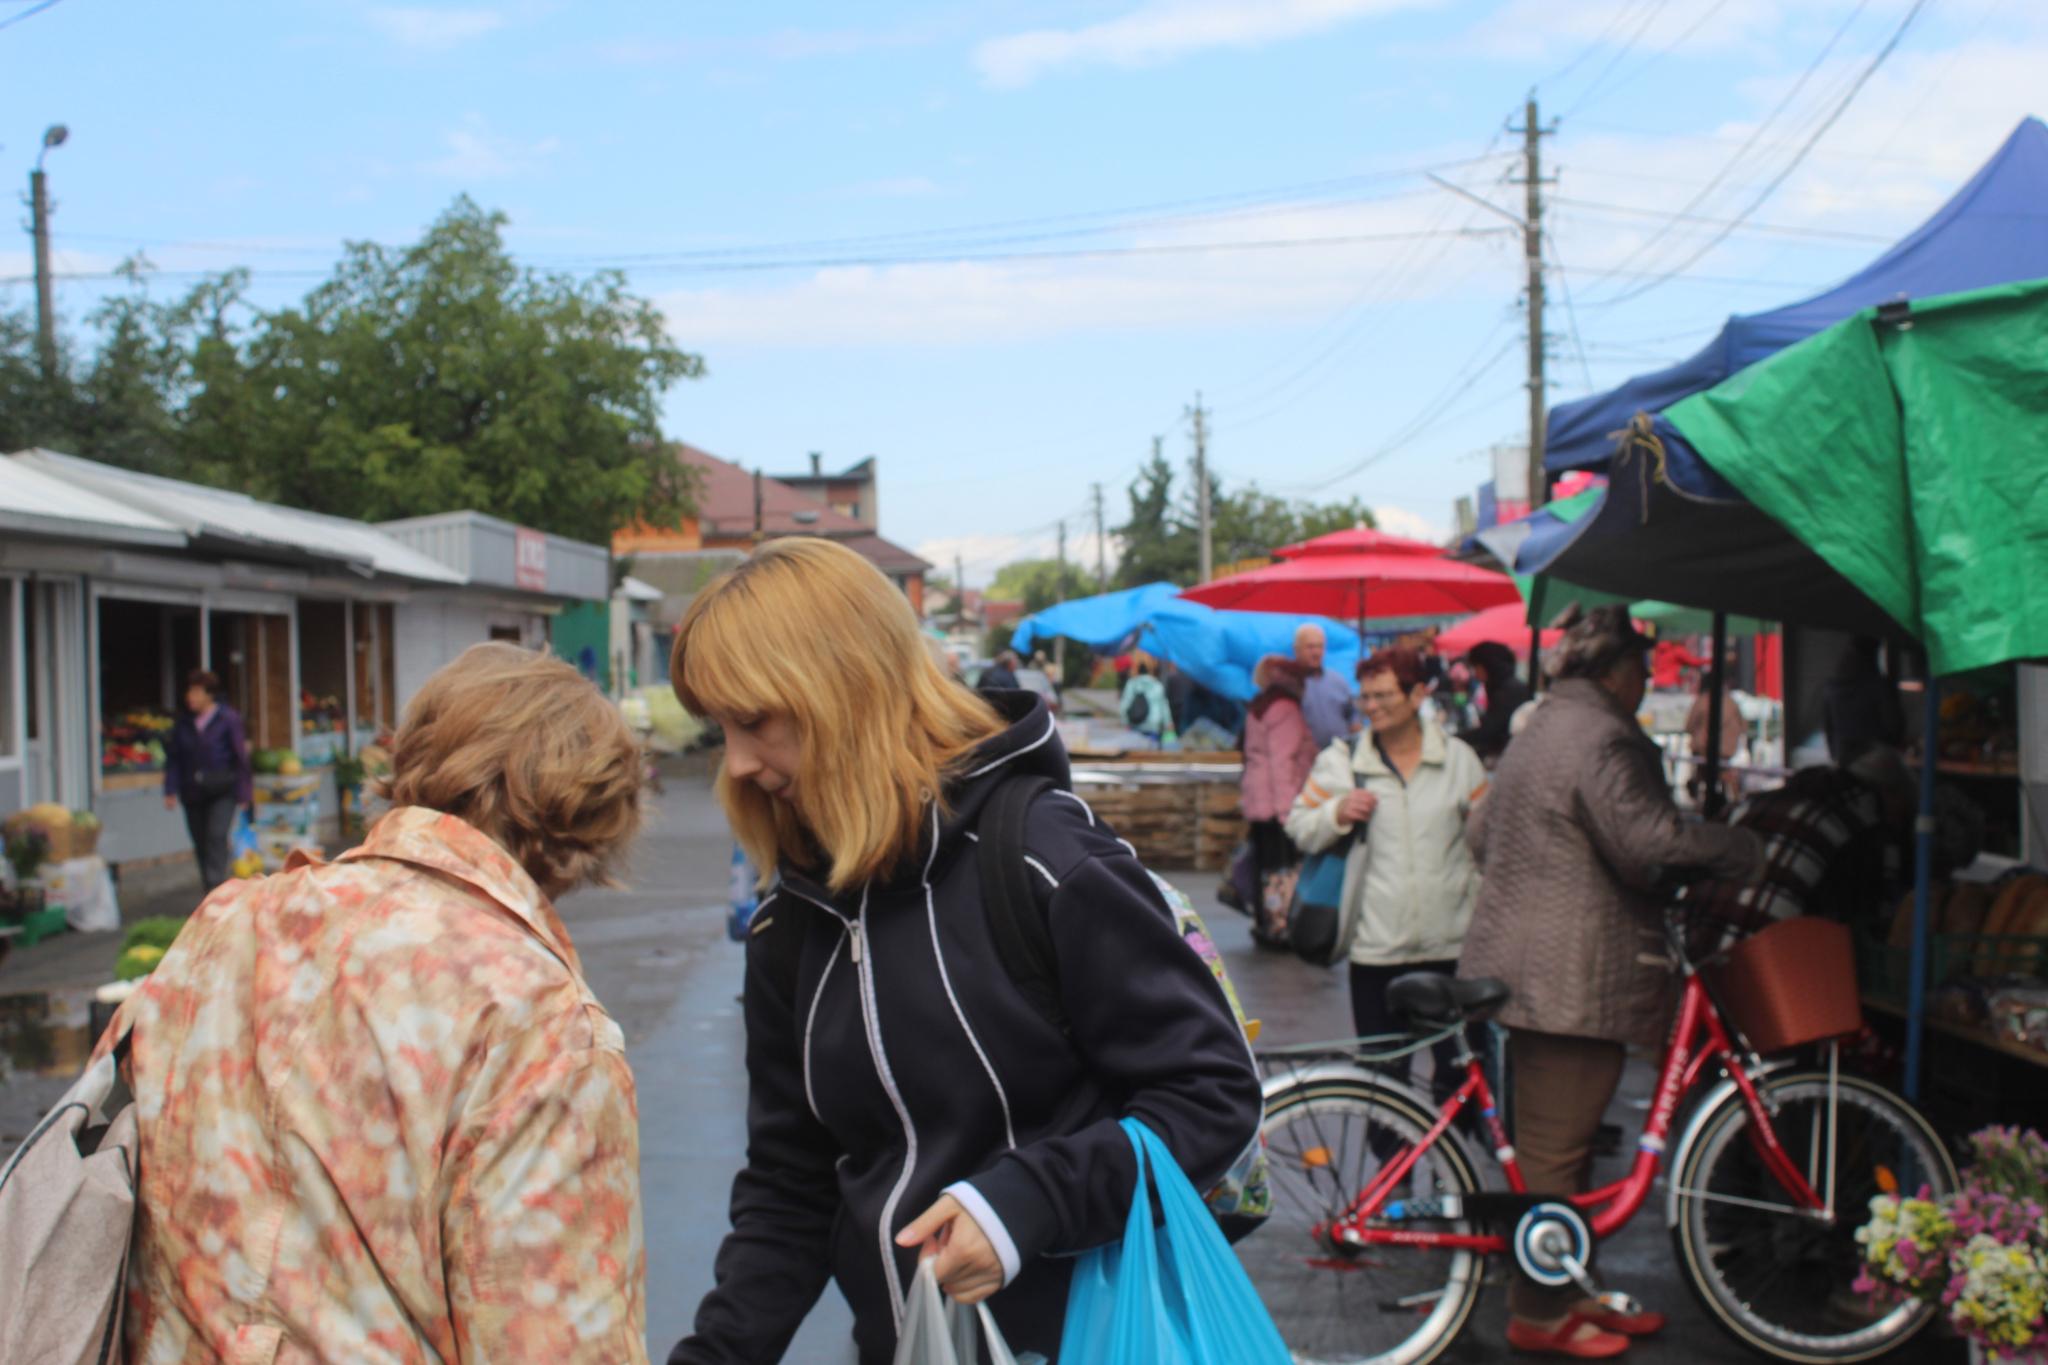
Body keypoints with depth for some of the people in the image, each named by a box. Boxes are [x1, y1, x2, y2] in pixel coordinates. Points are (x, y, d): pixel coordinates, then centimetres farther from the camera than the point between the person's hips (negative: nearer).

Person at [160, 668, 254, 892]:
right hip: (193, 794, 4)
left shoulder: (228, 719, -4)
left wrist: (243, 793, -5)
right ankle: (210, 893, 20)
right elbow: (173, 758, 9)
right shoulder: (184, 723, 6)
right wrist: (171, 790, 0)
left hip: (222, 791, -4)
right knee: (200, 843, 8)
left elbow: (240, 757, -3)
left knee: (216, 837, -16)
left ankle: (216, 888, -16)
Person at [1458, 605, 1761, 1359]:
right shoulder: (1601, 737, -15)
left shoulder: (1540, 729, 18)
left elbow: (1482, 831, 24)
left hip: (1522, 962, 11)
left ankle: (1562, 1293, 27)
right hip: (1572, 977, -11)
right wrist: (1748, 848, -12)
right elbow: (1649, 840, -23)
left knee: (1549, 1145, 17)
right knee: (1556, 1152, -1)